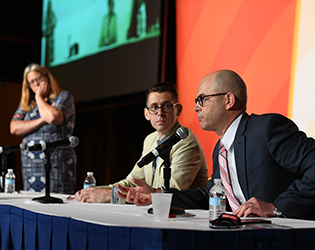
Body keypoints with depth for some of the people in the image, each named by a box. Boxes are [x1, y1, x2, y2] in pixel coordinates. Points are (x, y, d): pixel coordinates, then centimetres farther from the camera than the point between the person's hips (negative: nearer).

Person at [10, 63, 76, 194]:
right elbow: (14, 128, 4)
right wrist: (42, 120, -6)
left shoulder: (64, 97, 4)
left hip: (56, 165, -4)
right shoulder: (26, 103, 18)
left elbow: (53, 118, -16)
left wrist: (39, 97, 0)